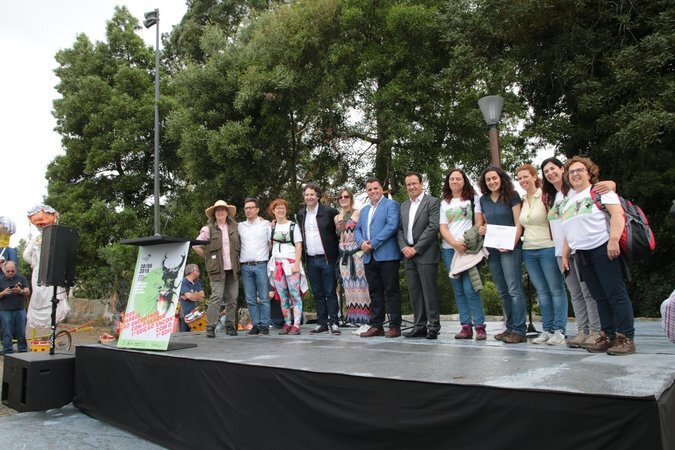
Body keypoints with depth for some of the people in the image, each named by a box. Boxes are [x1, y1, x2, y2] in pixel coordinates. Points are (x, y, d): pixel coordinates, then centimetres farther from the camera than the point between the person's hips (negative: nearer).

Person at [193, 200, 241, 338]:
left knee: (232, 298, 5)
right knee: (216, 297, -10)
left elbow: (240, 244, 22)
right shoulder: (208, 229, 1)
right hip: (217, 269, -4)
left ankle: (230, 326, 15)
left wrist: (237, 257, 11)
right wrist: (208, 257, 2)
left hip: (233, 268, 4)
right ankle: (210, 327, -4)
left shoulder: (234, 227, 11)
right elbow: (196, 246, 2)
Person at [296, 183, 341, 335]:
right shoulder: (301, 214, 10)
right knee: (317, 294, 10)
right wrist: (302, 254, 13)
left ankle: (333, 323, 5)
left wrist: (336, 251, -4)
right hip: (311, 260, 5)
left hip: (327, 259, -5)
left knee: (330, 293, 0)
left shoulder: (329, 212, -6)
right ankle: (322, 323, 16)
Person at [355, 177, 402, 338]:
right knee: (375, 292, 9)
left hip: (387, 255, -6)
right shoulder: (364, 210, 23)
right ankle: (376, 326, 14)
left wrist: (373, 243, -15)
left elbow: (392, 226, -13)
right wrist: (362, 242, -5)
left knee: (391, 291, -2)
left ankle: (395, 326, 3)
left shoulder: (391, 204, 1)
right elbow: (357, 230, 18)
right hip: (369, 257, 7)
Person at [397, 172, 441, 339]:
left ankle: (433, 327, 4)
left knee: (429, 291, -4)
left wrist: (416, 248, -13)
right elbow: (400, 229, 15)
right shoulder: (404, 206, 18)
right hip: (408, 255, 6)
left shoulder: (432, 202, -1)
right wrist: (404, 247, -3)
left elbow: (433, 227, -11)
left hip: (426, 254, -6)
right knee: (414, 292, 7)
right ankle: (419, 326, 14)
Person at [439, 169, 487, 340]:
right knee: (458, 289, 3)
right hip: (449, 249, 4)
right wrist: (455, 243, -9)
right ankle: (466, 326, 7)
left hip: (468, 248, -3)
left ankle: (480, 326, -6)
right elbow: (443, 228, 8)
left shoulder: (473, 199, 9)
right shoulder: (444, 203, 16)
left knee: (469, 288, -13)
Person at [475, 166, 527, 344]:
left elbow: (518, 223, -6)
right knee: (503, 291, 9)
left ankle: (519, 331, -7)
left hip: (509, 248, -5)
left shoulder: (512, 196, -1)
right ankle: (510, 328, 16)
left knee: (514, 289, -9)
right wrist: (480, 229, -1)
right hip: (492, 249, 6)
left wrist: (512, 244, -17)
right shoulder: (483, 200, 13)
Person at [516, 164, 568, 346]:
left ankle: (559, 331, 2)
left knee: (556, 290, -1)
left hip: (548, 248, -6)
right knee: (542, 291, 9)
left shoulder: (546, 196, -6)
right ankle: (547, 330, 13)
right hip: (529, 251, 6)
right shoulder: (522, 202, 12)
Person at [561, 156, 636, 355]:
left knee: (616, 294, -7)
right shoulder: (569, 201, 22)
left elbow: (617, 214, -10)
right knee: (600, 298, 8)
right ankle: (608, 336, 11)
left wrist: (613, 240, -22)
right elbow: (569, 232, 24)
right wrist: (565, 255, 17)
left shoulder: (600, 190, 3)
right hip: (582, 255, 7)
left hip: (603, 249, -6)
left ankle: (625, 338, -4)